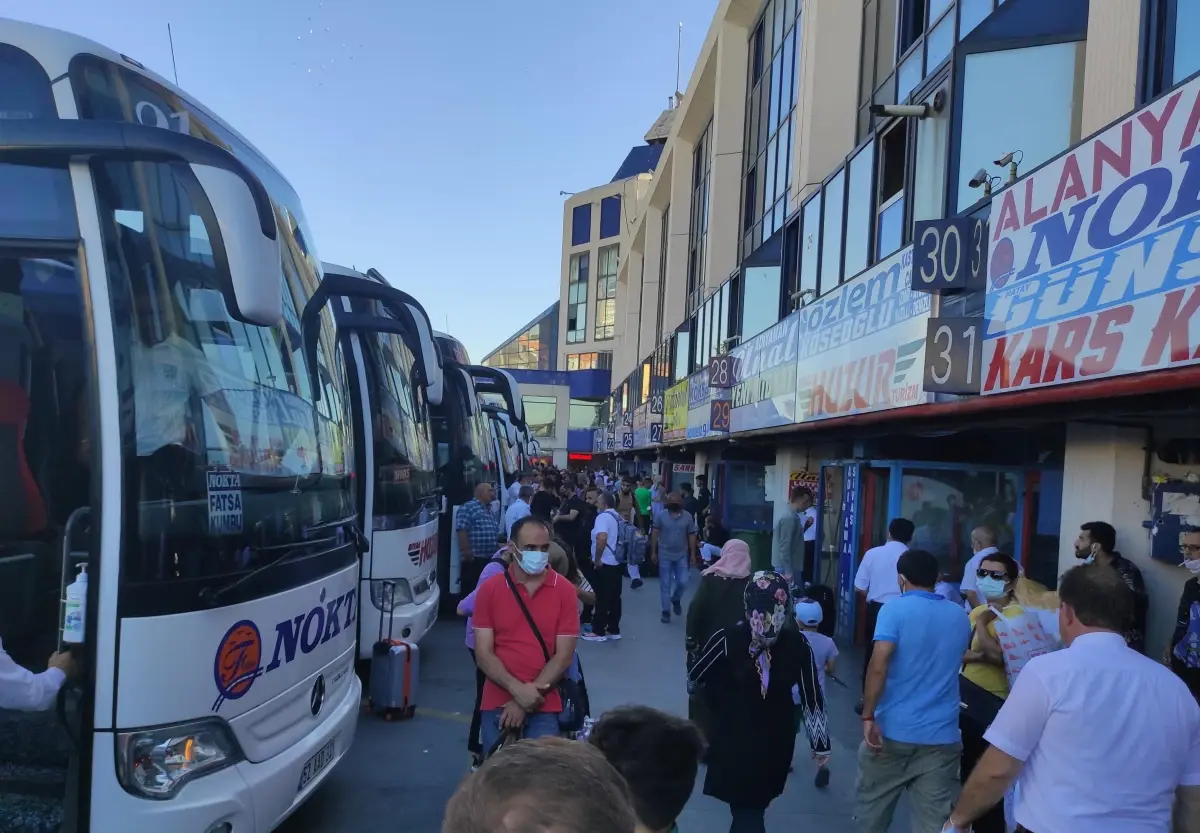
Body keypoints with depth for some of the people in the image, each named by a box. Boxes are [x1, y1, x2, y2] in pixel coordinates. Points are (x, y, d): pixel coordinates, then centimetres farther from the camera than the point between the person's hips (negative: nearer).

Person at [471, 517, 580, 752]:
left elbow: (564, 656, -5)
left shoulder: (564, 590, -3)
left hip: (544, 706, 0)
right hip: (497, 703, 1)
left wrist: (525, 701, -11)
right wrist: (517, 689, -17)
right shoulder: (489, 589, -1)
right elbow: (483, 654, -3)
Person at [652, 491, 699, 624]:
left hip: (682, 555, 1)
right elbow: (655, 533, 0)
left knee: (683, 582, -1)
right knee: (665, 585, 3)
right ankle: (666, 611, 14)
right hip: (665, 555, -1)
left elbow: (692, 535, 3)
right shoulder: (661, 515, -6)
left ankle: (676, 600, 30)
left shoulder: (688, 517, -3)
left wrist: (693, 553, 1)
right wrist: (653, 552, -1)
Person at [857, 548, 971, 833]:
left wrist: (868, 716, -16)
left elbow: (879, 666, -19)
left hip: (893, 730, -3)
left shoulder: (895, 609, -8)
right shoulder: (960, 617, 9)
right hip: (942, 736, 3)